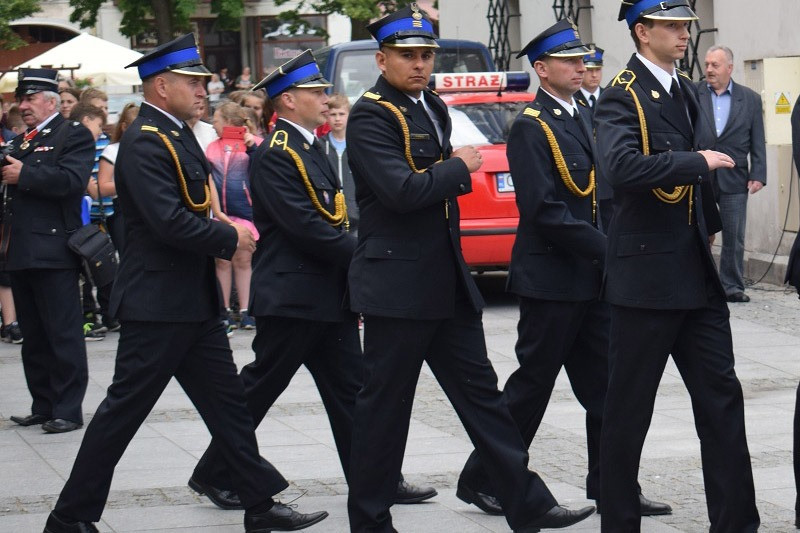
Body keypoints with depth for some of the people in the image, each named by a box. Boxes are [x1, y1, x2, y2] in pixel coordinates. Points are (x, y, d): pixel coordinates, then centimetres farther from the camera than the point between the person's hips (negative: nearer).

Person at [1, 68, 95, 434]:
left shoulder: (74, 136, -3)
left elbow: (72, 180, -20)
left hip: (54, 251, -8)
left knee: (63, 335, -5)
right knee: (34, 338, 11)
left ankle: (67, 410, -2)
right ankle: (43, 406, 18)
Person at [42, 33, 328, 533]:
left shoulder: (177, 135, 13)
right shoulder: (145, 143, -18)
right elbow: (170, 223, -27)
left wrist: (226, 231, 4)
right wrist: (230, 237, -14)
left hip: (196, 302, 10)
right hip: (158, 304, -10)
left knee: (229, 403, 11)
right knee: (124, 409, -3)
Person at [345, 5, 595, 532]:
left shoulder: (433, 108, 14)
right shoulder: (370, 116, -13)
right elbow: (402, 191, -24)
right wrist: (458, 167, -11)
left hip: (448, 284, 8)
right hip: (398, 286, -8)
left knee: (481, 392, 9)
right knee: (384, 407, 0)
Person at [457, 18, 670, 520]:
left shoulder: (584, 117, 13)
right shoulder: (531, 127, -12)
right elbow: (544, 211, -20)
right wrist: (608, 250, -19)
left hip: (592, 280, 8)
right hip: (551, 280, -8)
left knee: (606, 386, 8)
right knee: (532, 385, 1)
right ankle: (484, 479, 13)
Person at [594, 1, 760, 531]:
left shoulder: (687, 91, 13)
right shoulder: (622, 97, -12)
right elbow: (623, 166, -29)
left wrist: (709, 226, 17)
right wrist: (698, 161, -23)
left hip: (698, 274, 8)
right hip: (646, 274, -7)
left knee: (721, 398, 6)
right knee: (629, 408, 3)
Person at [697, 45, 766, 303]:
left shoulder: (750, 99, 6)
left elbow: (757, 143, 5)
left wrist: (758, 175, -2)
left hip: (734, 178, 1)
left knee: (734, 237, 5)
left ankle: (732, 286, 13)